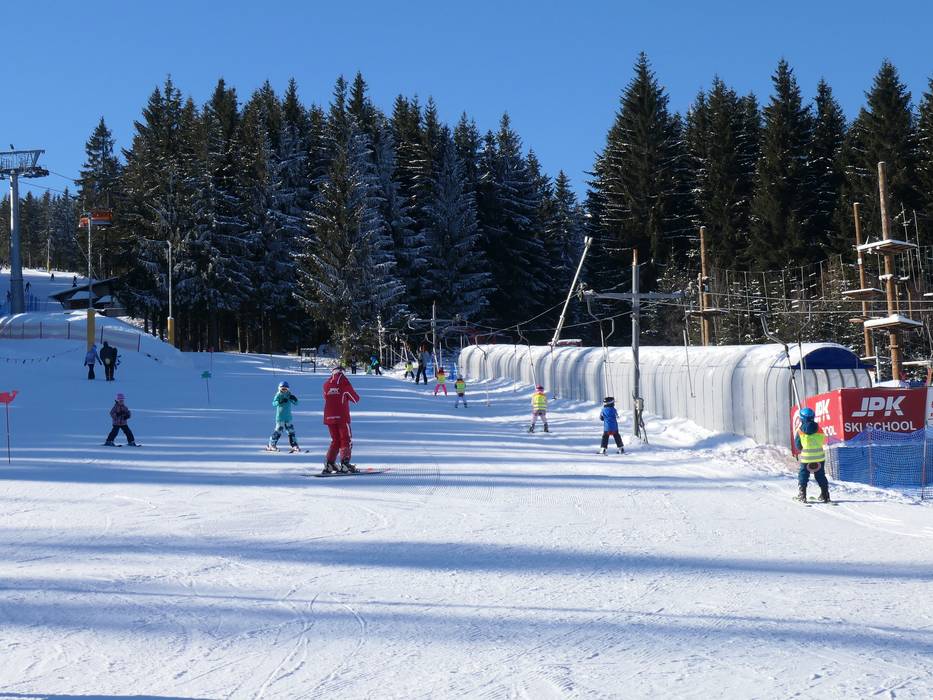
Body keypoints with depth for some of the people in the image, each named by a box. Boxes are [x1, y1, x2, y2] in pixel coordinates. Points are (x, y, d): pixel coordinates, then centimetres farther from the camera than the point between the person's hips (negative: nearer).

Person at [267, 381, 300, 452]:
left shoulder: (289, 395, 6)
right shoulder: (278, 395, -7)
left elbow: (296, 403, 7)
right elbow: (274, 403, -20)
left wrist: (294, 399, -14)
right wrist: (280, 402, -36)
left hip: (288, 417, 5)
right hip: (280, 417, -5)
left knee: (291, 431, 7)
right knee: (278, 430, -9)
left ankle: (294, 446, 15)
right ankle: (271, 445, 1)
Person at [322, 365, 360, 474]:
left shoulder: (326, 384, 6)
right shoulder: (344, 383, -5)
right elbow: (356, 399, 4)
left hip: (329, 417, 4)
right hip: (342, 416, -4)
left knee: (335, 440, 15)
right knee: (346, 440, 3)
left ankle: (329, 464, 6)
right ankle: (345, 464, -11)